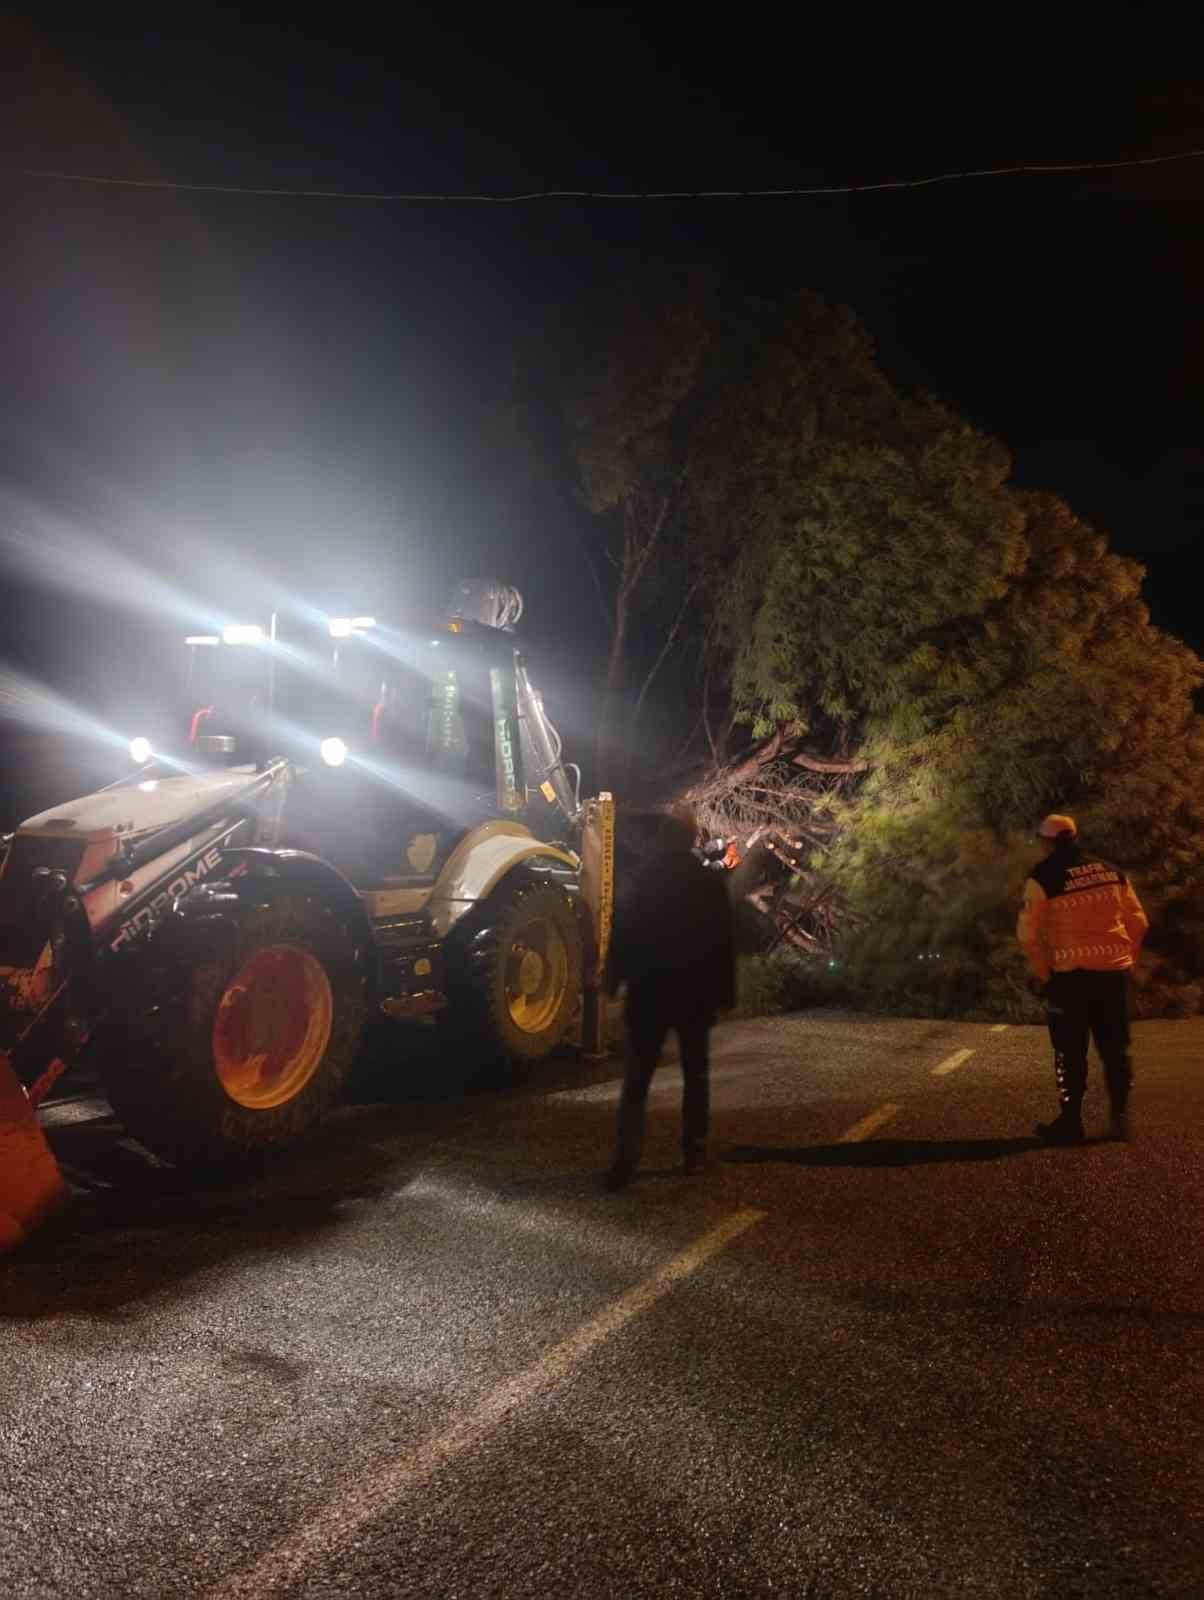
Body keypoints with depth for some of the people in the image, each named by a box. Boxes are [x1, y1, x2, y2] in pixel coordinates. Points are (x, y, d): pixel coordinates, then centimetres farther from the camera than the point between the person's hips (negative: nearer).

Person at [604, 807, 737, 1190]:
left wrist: (614, 979, 6)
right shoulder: (710, 883, -3)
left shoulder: (643, 879, -3)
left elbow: (623, 934, -3)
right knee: (696, 1075, 13)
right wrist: (725, 991, 3)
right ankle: (694, 1153, 13)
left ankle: (626, 1156, -8)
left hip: (648, 993, 0)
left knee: (637, 1078, 3)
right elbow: (724, 942, -2)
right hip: (696, 994, 0)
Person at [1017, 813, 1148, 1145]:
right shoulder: (1111, 872, 8)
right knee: (1115, 1047, 14)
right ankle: (1120, 1117, 17)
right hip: (1113, 971, 4)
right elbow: (1137, 922, 10)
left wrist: (1042, 974, 0)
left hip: (1071, 974, -4)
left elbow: (1028, 933, -11)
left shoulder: (1043, 877, -7)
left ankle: (1070, 1122, 8)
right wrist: (1127, 962, 18)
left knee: (1070, 1053, 5)